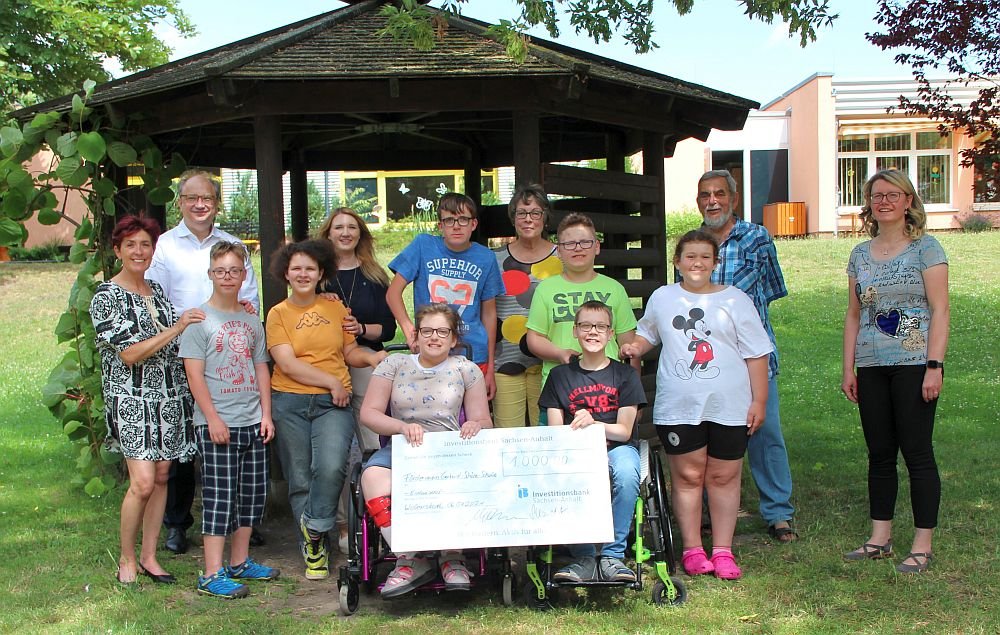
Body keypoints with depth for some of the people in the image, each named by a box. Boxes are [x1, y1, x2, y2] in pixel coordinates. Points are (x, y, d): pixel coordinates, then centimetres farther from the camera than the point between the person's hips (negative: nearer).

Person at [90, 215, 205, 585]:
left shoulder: (157, 290, 13)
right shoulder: (107, 297, -6)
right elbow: (130, 354, -14)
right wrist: (177, 328, -18)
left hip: (170, 396, 6)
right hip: (132, 399, -6)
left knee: (162, 476, 6)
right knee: (142, 482, -12)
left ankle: (149, 556, 17)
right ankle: (126, 558, 7)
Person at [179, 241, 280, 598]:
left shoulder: (251, 321, 13)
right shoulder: (200, 319, -5)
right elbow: (194, 373, -10)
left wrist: (266, 414, 7)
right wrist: (213, 418, -15)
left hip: (252, 422, 6)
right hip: (216, 423, -6)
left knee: (253, 493, 11)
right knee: (219, 496, -6)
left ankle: (240, 562, 24)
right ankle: (212, 575, -2)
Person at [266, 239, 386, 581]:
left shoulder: (336, 308, 12)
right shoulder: (278, 314, 4)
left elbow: (351, 352, 16)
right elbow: (287, 363, -6)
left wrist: (370, 357, -6)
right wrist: (331, 381, -10)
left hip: (334, 403, 1)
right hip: (290, 403, 0)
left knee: (331, 467, -23)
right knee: (300, 480, 4)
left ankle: (315, 528, -2)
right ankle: (313, 547, 20)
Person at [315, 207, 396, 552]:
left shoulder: (374, 276, 12)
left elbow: (388, 329, 8)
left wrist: (361, 329, -10)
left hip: (367, 365, 1)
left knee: (374, 446, -4)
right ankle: (341, 522, 6)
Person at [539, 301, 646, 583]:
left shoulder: (625, 374, 6)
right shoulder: (560, 375, 10)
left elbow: (624, 431, -2)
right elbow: (555, 432, 5)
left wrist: (593, 424, -22)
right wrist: (575, 427, -18)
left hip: (617, 447, 0)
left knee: (626, 474, -37)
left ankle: (612, 556, -23)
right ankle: (583, 558, -21)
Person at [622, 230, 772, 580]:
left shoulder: (735, 300, 4)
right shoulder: (662, 298, 9)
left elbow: (756, 354, 4)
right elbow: (647, 333, 26)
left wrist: (759, 400, -1)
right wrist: (634, 347, 3)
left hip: (728, 407, -1)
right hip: (678, 407, 1)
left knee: (724, 477, 4)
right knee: (688, 477, 3)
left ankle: (723, 551, 13)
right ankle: (692, 549, 14)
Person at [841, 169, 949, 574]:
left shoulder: (925, 248, -2)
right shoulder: (860, 255, 12)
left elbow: (940, 310, -7)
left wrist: (934, 366, -15)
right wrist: (848, 368, 9)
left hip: (913, 364, -5)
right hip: (871, 367, 5)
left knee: (917, 453, -2)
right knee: (879, 454, 10)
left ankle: (922, 545, 6)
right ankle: (880, 538, 19)